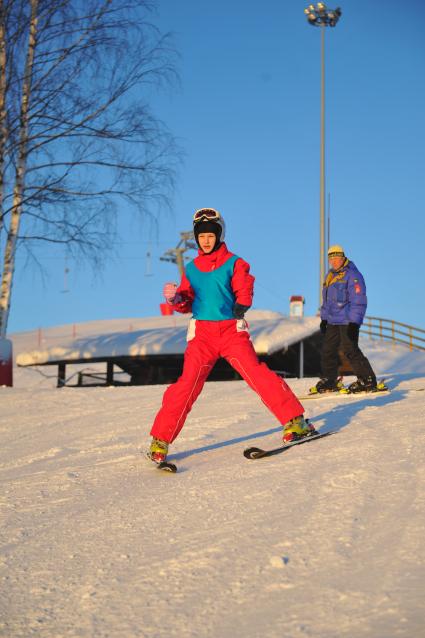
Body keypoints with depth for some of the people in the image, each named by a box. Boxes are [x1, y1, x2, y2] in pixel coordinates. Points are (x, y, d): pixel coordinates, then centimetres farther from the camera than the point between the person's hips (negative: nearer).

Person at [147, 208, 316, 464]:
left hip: (232, 330, -2)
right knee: (188, 383, -10)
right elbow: (186, 303, 17)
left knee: (256, 373, -16)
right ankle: (161, 440, -5)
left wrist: (240, 306, -22)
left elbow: (244, 290, -2)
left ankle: (295, 421, -9)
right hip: (202, 333, 2)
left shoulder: (234, 263, 5)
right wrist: (175, 298, -5)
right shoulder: (192, 269, 14)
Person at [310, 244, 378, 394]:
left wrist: (354, 322, -21)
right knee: (328, 350, 10)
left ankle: (367, 380, -7)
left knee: (350, 350, -13)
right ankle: (329, 381, 21)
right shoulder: (330, 275, 17)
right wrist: (324, 319, 22)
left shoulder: (352, 275, -11)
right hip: (332, 321, 9)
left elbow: (359, 301, -16)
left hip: (348, 321, -9)